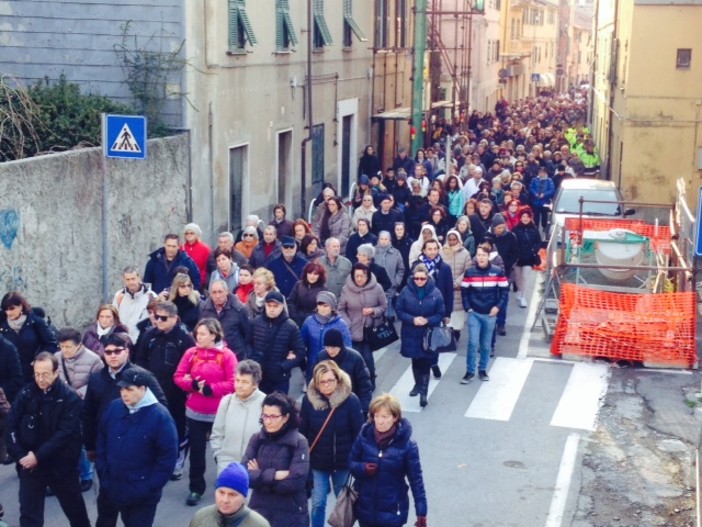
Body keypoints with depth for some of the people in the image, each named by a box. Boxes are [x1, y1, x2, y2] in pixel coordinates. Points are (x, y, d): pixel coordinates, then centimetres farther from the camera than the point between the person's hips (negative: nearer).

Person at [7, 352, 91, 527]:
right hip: (30, 463, 2)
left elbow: (65, 433, -16)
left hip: (60, 464, -1)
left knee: (74, 506, 18)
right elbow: (12, 426, -1)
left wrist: (38, 456, -20)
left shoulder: (70, 398, -12)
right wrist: (20, 455, -12)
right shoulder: (25, 394, -5)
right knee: (29, 512, 5)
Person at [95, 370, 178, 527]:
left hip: (142, 496, -5)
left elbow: (168, 456, -14)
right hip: (111, 488, 5)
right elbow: (101, 441, 9)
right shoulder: (114, 408, -3)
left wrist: (149, 488, -15)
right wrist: (103, 474, 1)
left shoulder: (160, 416, -17)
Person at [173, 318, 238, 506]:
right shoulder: (191, 353, 1)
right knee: (196, 450, 9)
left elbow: (233, 383, -12)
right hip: (195, 412, 3)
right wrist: (194, 385, -16)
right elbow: (178, 377, 2)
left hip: (219, 413, -3)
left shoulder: (227, 355, -10)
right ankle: (196, 488, 20)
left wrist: (210, 388, -19)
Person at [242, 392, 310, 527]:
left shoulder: (299, 442, -10)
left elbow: (295, 482, -19)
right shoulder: (256, 439, 0)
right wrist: (274, 475, -19)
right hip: (259, 512, 3)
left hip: (291, 516, -3)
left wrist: (259, 476, -11)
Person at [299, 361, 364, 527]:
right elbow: (302, 431, -3)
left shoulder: (350, 400, -16)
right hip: (317, 461, 1)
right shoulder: (309, 399, -11)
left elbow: (359, 432, -10)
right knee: (318, 504, 6)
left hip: (343, 461, -1)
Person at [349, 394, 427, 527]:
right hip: (365, 508, 3)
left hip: (392, 510, -3)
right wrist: (363, 468, -19)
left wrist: (421, 511, -11)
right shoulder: (364, 436, -7)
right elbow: (351, 463, 4)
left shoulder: (407, 444, -14)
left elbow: (416, 479, -9)